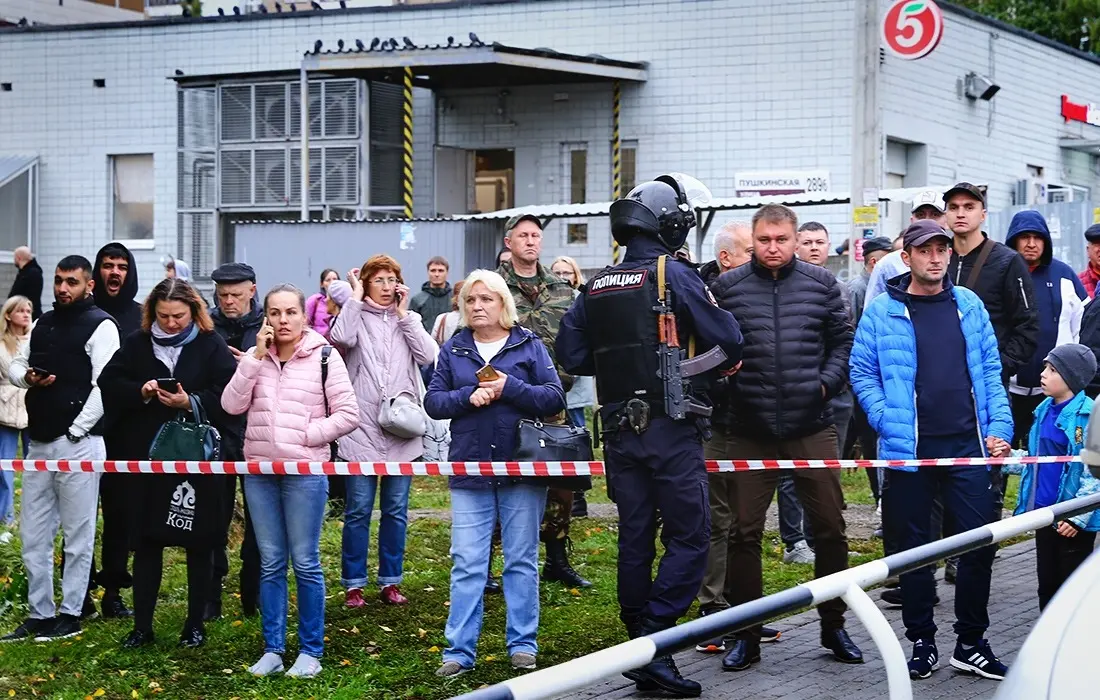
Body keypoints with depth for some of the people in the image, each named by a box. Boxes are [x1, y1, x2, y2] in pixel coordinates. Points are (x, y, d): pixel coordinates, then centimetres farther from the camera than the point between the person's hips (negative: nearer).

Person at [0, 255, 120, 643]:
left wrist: (75, 431, -15)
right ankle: (39, 615, 17)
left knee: (78, 534, 0)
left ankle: (70, 615, 7)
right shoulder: (43, 323, 16)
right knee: (33, 535, 9)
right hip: (39, 443, 8)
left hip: (78, 443, -8)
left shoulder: (100, 326, -6)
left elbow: (104, 386, -13)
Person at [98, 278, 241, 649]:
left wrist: (191, 403, -20)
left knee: (199, 542, 6)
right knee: (146, 541, 6)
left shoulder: (211, 345, -2)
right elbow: (109, 383, 2)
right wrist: (139, 392, -14)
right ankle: (142, 626, 13)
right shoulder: (137, 344, 6)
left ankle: (195, 624, 18)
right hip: (147, 457, 2)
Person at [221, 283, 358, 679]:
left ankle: (311, 651, 9)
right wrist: (257, 356, -9)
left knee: (305, 563, 0)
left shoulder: (324, 357, -3)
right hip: (259, 469, 4)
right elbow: (232, 406, -5)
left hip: (305, 471, -4)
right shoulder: (255, 357, 9)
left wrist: (305, 436, -12)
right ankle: (272, 649, 16)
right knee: (271, 564, 9)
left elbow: (347, 416, -5)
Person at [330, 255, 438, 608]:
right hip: (362, 428, -3)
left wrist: (404, 314, -3)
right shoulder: (357, 316, 3)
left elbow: (429, 356, -5)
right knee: (358, 509, -1)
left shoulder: (409, 320, 12)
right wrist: (356, 297, -10)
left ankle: (391, 581, 17)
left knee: (396, 510, 8)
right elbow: (341, 338, -20)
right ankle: (353, 584, 7)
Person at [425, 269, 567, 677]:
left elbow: (555, 398, -5)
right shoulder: (453, 350, 9)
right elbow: (433, 402, 3)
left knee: (522, 560, 7)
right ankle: (460, 650, 1)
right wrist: (468, 397, -14)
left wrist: (509, 388, -17)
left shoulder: (529, 346, 3)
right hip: (469, 471, 1)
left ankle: (522, 644, 15)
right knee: (466, 564, -1)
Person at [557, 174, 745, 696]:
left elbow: (571, 355, 11)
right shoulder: (674, 275, -9)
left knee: (634, 537, 11)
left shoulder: (597, 287, 9)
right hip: (671, 429, -6)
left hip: (619, 431, 7)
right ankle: (651, 646, -14)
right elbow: (728, 342, -9)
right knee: (689, 536, -3)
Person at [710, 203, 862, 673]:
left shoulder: (821, 283, 5)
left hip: (812, 427, 1)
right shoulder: (728, 287, 1)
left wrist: (827, 382, -5)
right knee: (744, 531, 2)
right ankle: (746, 634, 13)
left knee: (830, 528, 6)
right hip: (748, 432, -1)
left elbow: (843, 339, 8)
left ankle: (833, 625, 22)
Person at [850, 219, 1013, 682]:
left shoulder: (969, 306, 9)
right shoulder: (883, 312, 0)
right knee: (915, 546, 6)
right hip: (909, 448, -2)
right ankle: (922, 643, 18)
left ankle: (971, 643, 14)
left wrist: (999, 427, 1)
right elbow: (862, 373, 0)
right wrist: (889, 424, -11)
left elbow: (990, 370, 11)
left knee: (979, 540, 1)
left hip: (967, 445, 2)